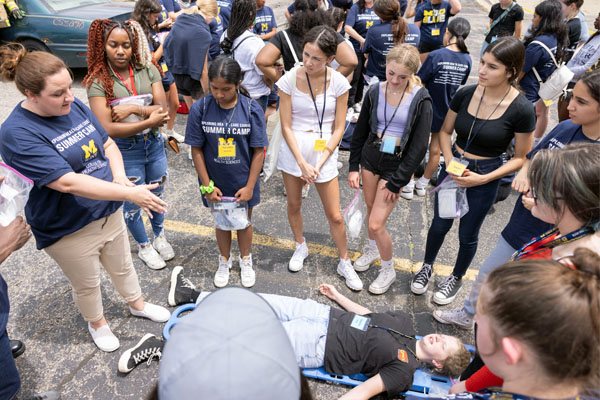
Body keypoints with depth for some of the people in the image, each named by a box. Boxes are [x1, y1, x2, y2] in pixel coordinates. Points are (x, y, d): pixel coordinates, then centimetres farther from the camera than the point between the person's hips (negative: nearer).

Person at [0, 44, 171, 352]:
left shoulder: (74, 106, -4)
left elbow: (107, 143, 4)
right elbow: (68, 182, -32)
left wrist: (119, 176, -17)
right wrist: (130, 194, -36)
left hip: (109, 212, 6)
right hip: (69, 231, -5)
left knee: (122, 266, 26)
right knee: (87, 284, 19)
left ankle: (137, 304, 52)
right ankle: (97, 323, 48)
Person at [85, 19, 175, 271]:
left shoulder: (148, 70, -5)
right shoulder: (98, 81, -14)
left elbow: (163, 109, -12)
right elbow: (108, 128, -22)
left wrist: (133, 109, -23)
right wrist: (148, 121, -23)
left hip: (154, 145, 3)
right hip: (124, 152, -3)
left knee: (157, 195, 21)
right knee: (132, 203, 12)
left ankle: (159, 237, 46)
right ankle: (144, 247, 37)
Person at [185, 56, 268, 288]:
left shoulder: (252, 110, -15)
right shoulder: (200, 109, -13)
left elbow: (258, 151, -10)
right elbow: (196, 150, -7)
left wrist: (250, 186, -11)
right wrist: (207, 185, -8)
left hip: (243, 182, 0)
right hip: (216, 183, 1)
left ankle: (245, 260, 45)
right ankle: (224, 261, 45)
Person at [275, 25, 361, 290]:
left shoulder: (339, 83, -9)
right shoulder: (289, 80, -10)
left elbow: (338, 129, -6)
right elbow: (286, 127, -9)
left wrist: (319, 163, -14)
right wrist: (302, 163, -16)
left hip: (325, 152, -1)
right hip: (293, 152, 1)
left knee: (335, 216, 6)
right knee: (294, 205, 18)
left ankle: (345, 263, 28)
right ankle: (300, 247, 45)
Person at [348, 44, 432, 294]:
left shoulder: (420, 100, -14)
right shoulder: (375, 92, -3)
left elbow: (419, 147, -13)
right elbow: (360, 131, 7)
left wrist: (395, 183, -12)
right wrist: (353, 166, 5)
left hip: (397, 163, -4)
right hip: (370, 156, 4)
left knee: (376, 224, -6)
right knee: (371, 209, 18)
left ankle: (388, 271, 20)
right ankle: (372, 249, 48)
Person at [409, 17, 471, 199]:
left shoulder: (436, 55, -21)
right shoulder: (467, 60, -7)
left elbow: (419, 84, -17)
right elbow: (460, 85, 6)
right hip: (446, 112, 4)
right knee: (435, 150, 16)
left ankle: (408, 186, 18)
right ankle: (422, 184, 30)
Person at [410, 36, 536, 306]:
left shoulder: (522, 110, -18)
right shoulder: (465, 94, -9)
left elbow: (521, 158, -9)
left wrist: (483, 179, -19)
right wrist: (449, 160, -12)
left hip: (485, 177, -3)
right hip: (453, 169, 3)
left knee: (467, 235, 14)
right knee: (439, 224, 16)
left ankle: (456, 278, 42)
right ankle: (427, 267, 43)